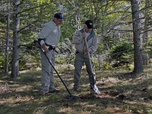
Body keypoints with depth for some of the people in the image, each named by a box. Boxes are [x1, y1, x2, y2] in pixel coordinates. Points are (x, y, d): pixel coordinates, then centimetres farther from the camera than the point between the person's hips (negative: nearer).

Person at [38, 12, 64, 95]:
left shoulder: (57, 27, 15)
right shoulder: (48, 26, -15)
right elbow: (40, 38, -19)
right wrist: (44, 46, -33)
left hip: (52, 49, 10)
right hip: (46, 49, -10)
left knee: (51, 69, 13)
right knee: (46, 69, -11)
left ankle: (51, 88, 21)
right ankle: (45, 90, -8)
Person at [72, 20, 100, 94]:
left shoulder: (93, 35, 5)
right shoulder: (78, 32, 3)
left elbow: (95, 45, -2)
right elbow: (74, 41, -10)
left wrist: (90, 49, -21)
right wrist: (82, 37, -23)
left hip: (88, 55, 1)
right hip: (79, 54, 0)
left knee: (91, 71, -2)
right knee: (77, 70, -1)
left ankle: (93, 87, 5)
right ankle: (76, 86, 12)